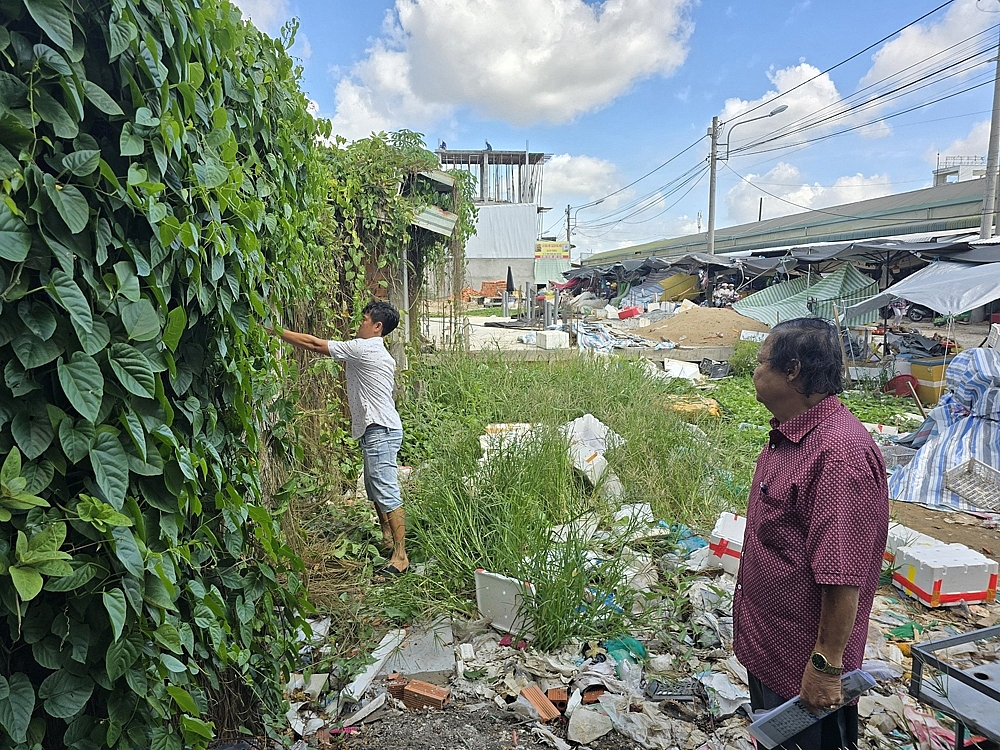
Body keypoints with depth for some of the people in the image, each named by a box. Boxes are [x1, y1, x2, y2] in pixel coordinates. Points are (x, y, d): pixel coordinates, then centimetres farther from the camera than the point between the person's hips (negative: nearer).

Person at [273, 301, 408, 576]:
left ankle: (400, 556, -4)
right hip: (376, 430, 11)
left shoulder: (363, 348, -13)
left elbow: (314, 344, -10)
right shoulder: (378, 352, 17)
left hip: (380, 431, -11)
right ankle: (388, 538, 34)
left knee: (387, 494, -8)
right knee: (375, 490, 20)